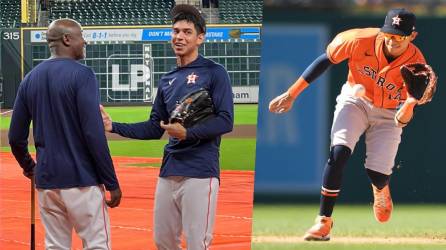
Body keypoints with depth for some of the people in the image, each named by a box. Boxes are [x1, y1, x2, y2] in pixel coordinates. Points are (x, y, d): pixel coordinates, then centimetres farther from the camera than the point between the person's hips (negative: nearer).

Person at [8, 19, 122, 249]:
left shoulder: (30, 79, 9)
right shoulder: (81, 75, -10)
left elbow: (16, 137, 11)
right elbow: (94, 134, -16)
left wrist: (28, 167, 30)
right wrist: (112, 182, -11)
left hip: (46, 180, 6)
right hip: (81, 179, -6)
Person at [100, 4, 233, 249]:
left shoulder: (214, 73, -2)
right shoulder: (167, 81, 18)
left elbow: (225, 121, -10)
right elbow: (154, 128, 21)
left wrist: (187, 132, -20)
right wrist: (114, 126, 10)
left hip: (200, 173, -7)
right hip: (169, 172, 7)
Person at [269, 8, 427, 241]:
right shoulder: (361, 41, -27)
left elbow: (402, 121, -28)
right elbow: (324, 61, -12)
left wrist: (409, 105, -52)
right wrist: (291, 94, -11)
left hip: (388, 114, 0)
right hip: (355, 99, 0)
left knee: (377, 175, -12)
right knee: (339, 152, -25)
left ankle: (381, 188, 30)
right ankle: (324, 222, -17)